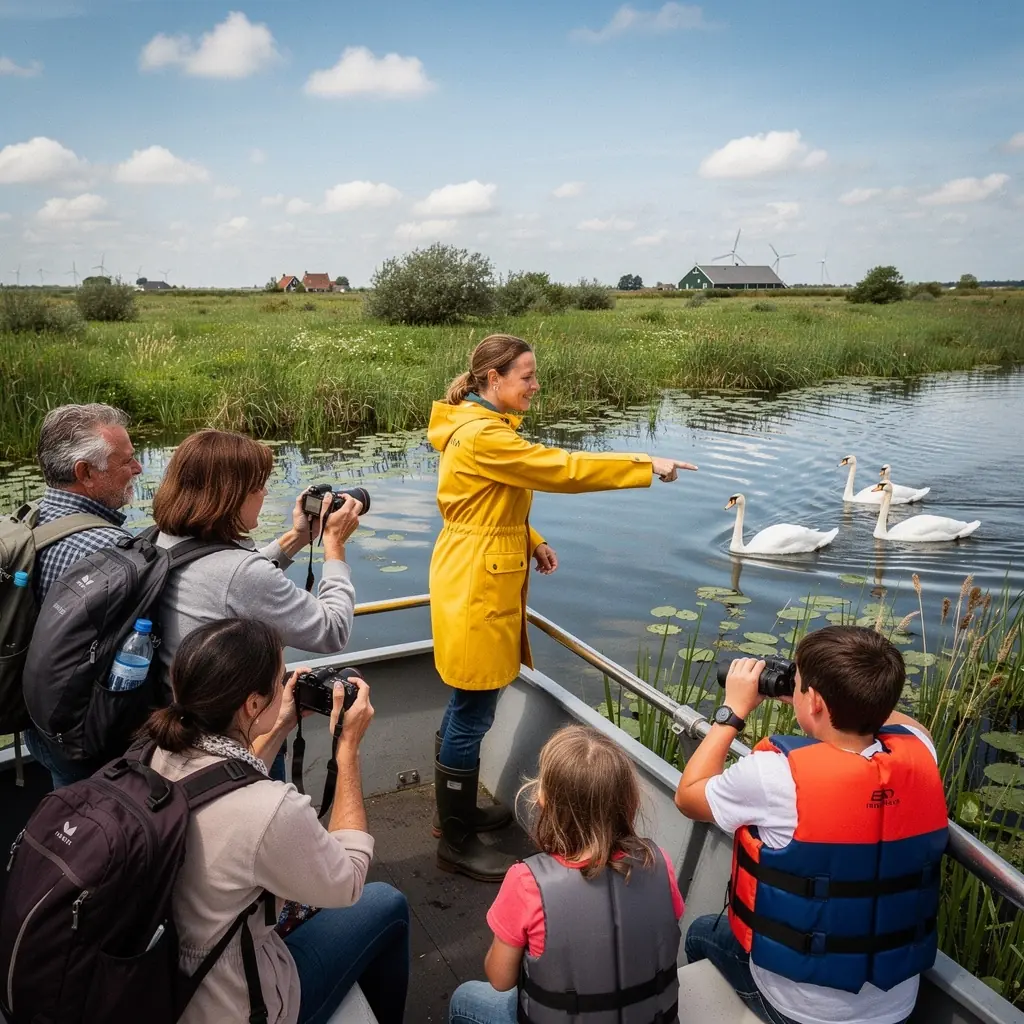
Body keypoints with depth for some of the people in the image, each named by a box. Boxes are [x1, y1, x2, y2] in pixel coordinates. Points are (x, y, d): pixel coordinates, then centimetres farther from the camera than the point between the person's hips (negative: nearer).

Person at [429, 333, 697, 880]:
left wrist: (532, 542, 8)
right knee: (473, 716, 1)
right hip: (475, 587, -11)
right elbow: (564, 469, -23)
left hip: (481, 580, 11)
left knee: (465, 708, 20)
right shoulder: (481, 435, -21)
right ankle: (457, 843, 16)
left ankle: (455, 812, 37)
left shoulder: (484, 426, 12)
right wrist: (647, 465, -17)